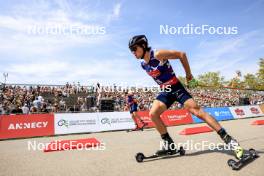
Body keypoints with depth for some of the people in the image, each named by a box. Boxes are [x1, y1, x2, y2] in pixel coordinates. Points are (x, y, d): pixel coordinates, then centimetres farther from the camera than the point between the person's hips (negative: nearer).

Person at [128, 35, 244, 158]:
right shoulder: (143, 65, 5)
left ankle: (228, 140, -6)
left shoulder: (158, 55, -18)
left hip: (176, 88, -6)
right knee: (153, 114, -10)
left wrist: (188, 74, -7)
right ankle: (169, 145, 3)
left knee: (197, 111, -15)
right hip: (165, 92, 7)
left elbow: (181, 54, -13)